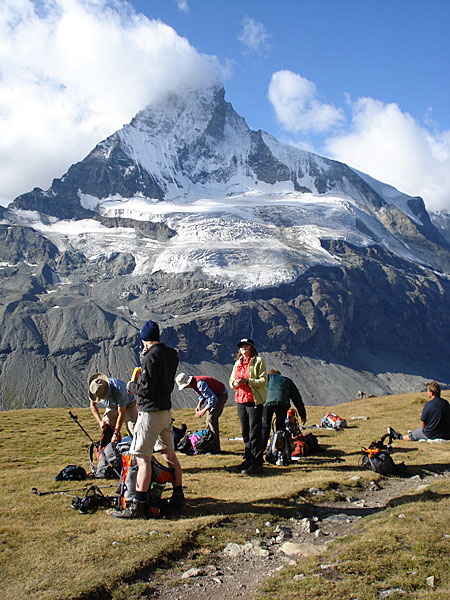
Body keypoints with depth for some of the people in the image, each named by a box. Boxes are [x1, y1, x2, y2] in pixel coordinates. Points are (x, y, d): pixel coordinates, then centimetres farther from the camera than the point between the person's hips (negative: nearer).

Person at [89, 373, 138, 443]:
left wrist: (116, 433, -27)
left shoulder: (118, 389, -40)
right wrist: (100, 421, -17)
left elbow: (121, 413, -32)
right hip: (111, 407, 5)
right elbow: (93, 405, -4)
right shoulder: (94, 389, -24)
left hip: (127, 406, -5)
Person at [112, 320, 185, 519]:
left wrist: (131, 386, -1)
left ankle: (138, 506, -5)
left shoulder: (151, 357, -18)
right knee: (169, 454, 16)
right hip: (166, 410, 9)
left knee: (142, 458, -6)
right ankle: (178, 498, 24)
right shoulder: (172, 354, 7)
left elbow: (145, 389, -20)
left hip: (150, 413, -9)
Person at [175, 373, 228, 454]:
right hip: (213, 395, 10)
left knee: (211, 418, -16)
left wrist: (203, 411, -27)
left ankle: (216, 449, -15)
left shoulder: (200, 384, -31)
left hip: (221, 395, -10)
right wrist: (199, 405, -2)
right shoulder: (193, 383, -1)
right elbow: (201, 396, 16)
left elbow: (213, 399, -30)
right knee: (209, 419, 7)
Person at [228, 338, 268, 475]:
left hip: (254, 401, -7)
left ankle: (256, 464, -1)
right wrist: (234, 383, -6)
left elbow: (263, 380, -12)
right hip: (240, 401, 7)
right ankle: (248, 460, 23)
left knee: (255, 433, -5)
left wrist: (246, 381, -22)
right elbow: (231, 379, 18)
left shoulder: (258, 361, -5)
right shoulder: (237, 363, 16)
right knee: (245, 433, 13)